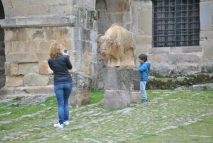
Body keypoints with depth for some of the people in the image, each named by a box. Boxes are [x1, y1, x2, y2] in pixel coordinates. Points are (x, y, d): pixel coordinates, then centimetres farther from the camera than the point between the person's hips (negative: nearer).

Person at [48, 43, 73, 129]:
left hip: (58, 83, 0)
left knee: (60, 104, 2)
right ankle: (66, 120, 19)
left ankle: (61, 123, -2)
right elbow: (70, 67, 5)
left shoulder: (50, 60, -3)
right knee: (65, 102, 16)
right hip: (68, 82, 0)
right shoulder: (64, 57, -9)